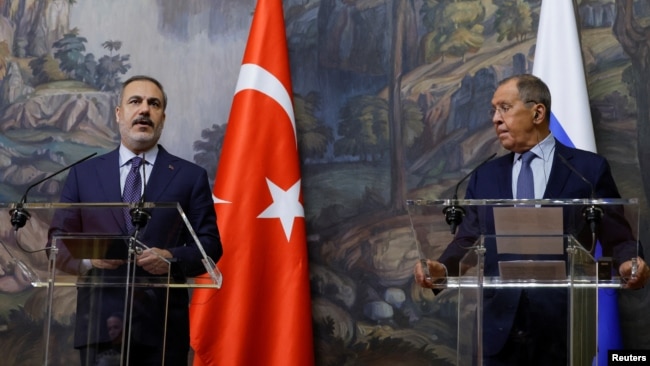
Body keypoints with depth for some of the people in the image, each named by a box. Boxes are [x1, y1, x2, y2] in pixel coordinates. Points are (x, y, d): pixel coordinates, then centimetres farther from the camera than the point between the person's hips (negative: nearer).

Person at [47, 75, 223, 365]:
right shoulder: (82, 174, 12)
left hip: (163, 329, 0)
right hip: (100, 326, 1)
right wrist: (87, 257, -11)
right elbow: (58, 242, 10)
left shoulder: (190, 176, 9)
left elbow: (210, 246, 6)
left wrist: (172, 259, -14)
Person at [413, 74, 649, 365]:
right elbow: (468, 239, 6)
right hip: (500, 325, 2)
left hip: (563, 324, -2)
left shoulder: (589, 168, 4)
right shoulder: (484, 177, 13)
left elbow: (615, 236, 1)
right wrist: (442, 268, -14)